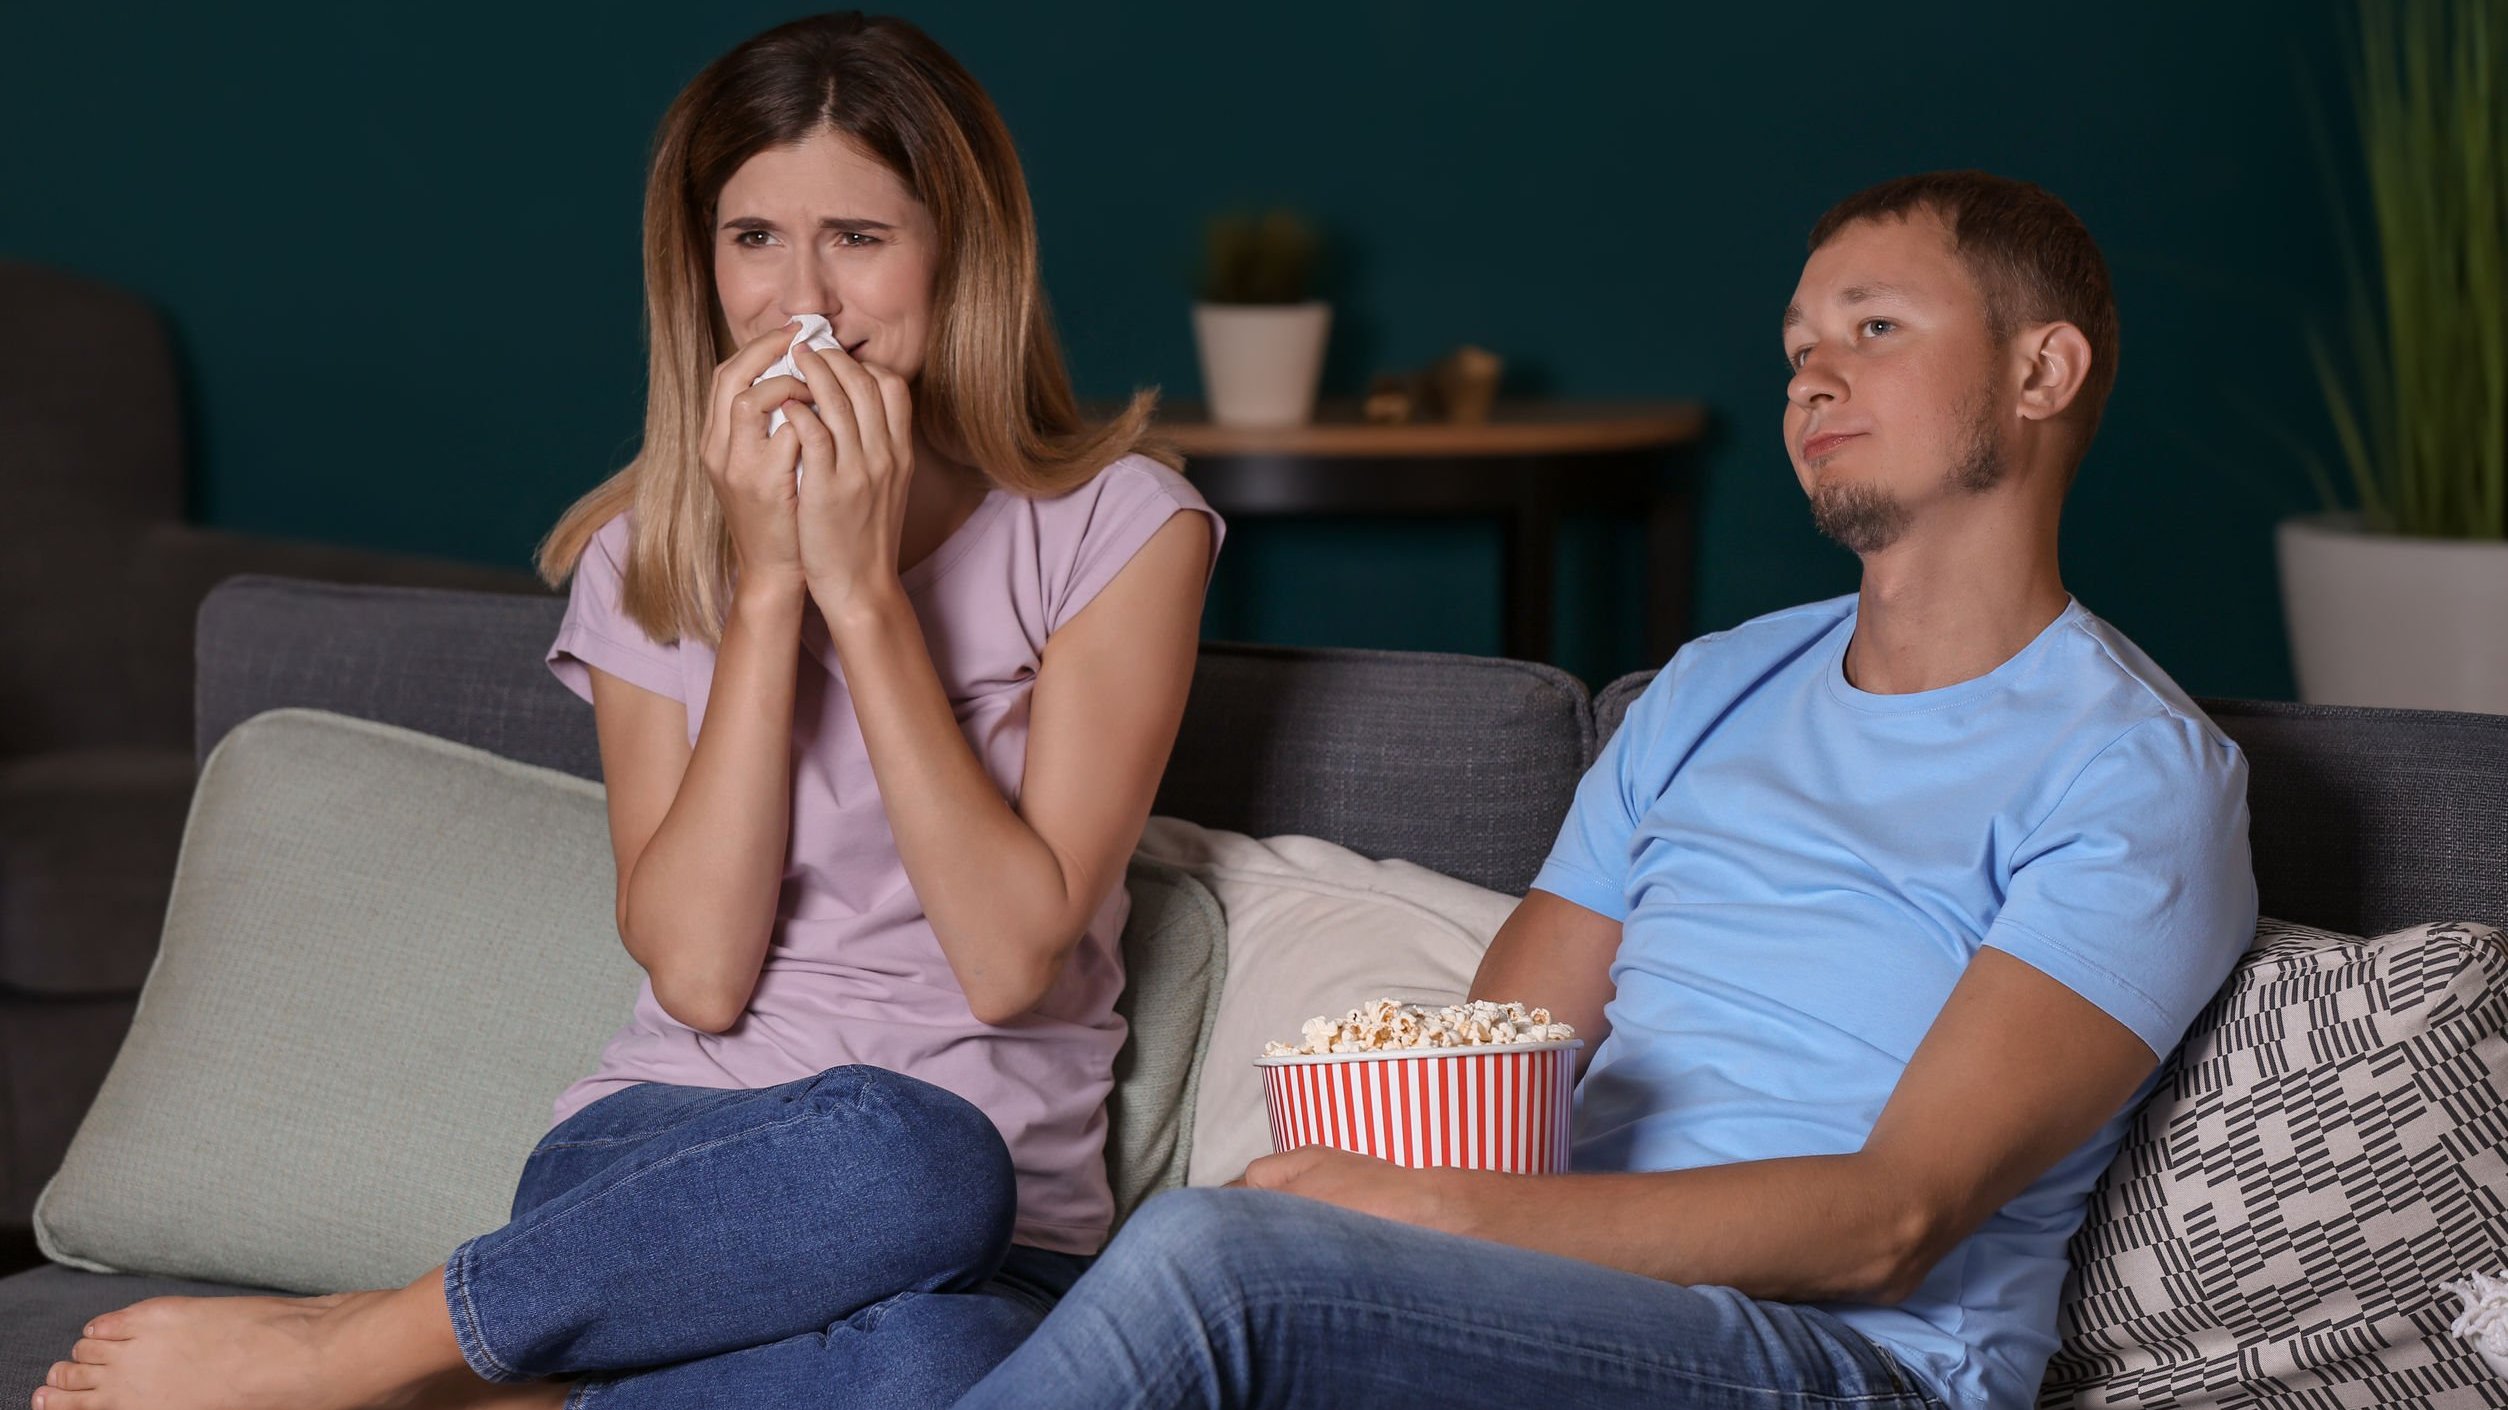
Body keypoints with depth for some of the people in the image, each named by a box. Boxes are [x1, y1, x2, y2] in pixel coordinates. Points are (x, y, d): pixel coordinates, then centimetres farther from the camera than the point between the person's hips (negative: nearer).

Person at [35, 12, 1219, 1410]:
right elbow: (697, 970, -6)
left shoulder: (1116, 531, 0)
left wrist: (863, 588, -13)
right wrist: (766, 584, -11)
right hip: (677, 1172, 0)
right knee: (890, 1158, -38)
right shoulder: (649, 557, 7)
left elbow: (1011, 955, -10)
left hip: (984, 1261, 0)